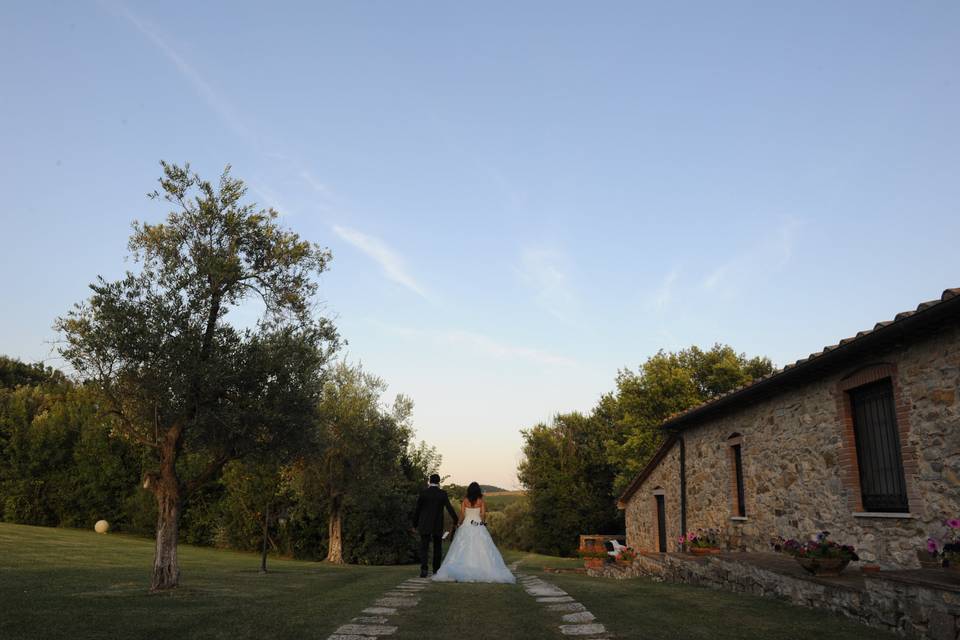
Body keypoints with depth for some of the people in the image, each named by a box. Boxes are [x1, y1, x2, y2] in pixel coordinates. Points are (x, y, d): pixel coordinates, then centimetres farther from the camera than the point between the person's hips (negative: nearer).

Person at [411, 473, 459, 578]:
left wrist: (415, 525, 8)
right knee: (437, 548, 17)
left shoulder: (423, 493, -4)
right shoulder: (443, 494, -3)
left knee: (424, 548, 0)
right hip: (438, 526, 1)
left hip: (425, 525, -1)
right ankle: (436, 569, 22)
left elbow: (417, 510, -1)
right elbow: (449, 508, -8)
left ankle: (424, 569, -16)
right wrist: (455, 522, -1)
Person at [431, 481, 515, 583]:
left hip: (466, 526, 1)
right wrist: (483, 522, 10)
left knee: (462, 551, 2)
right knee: (481, 551, 1)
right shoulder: (481, 501, -1)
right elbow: (483, 514, -7)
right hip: (478, 528, -1)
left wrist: (460, 524, 8)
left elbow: (462, 514, -4)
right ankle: (482, 572, -6)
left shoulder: (464, 501, 1)